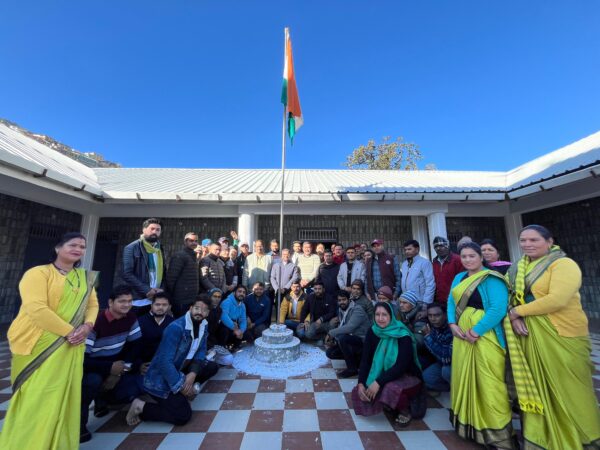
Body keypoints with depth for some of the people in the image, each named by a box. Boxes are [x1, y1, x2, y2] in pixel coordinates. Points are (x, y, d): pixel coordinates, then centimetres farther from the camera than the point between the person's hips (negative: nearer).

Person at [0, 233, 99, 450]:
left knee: (62, 398, 11)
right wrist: (69, 331, -17)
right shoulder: (38, 273, -8)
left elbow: (92, 304, 9)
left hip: (70, 348, 6)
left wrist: (87, 327, -9)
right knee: (34, 399, 2)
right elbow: (36, 308, -18)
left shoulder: (85, 277, 11)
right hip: (37, 345, -5)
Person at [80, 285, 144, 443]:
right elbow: (82, 359, -28)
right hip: (92, 367, -5)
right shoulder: (96, 321, -27)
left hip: (116, 364, 5)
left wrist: (119, 371, -13)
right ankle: (79, 422, -8)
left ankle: (102, 398, 17)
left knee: (139, 383, -13)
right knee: (93, 380, -37)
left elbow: (134, 346, -4)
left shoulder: (131, 317, -10)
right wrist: (110, 368, -28)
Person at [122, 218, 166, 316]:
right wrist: (146, 291, -15)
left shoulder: (160, 249, 13)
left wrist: (161, 290, -6)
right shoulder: (132, 248, -2)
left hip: (157, 301, 4)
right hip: (137, 301, -4)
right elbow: (126, 274, -10)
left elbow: (163, 273, 11)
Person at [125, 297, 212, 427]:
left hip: (180, 370, 8)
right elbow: (165, 362, -28)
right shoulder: (176, 328, -27)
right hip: (160, 380, -8)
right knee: (183, 416, -11)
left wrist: (193, 374, -17)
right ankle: (140, 407, 4)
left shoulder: (203, 326, -4)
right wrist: (181, 386, -22)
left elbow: (201, 352, 0)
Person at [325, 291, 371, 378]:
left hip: (363, 341, -8)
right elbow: (340, 328, 8)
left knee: (342, 338, -33)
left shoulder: (357, 310, -21)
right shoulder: (341, 311, 6)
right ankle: (357, 359, 12)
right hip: (350, 340, 8)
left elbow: (349, 328, -35)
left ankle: (352, 368, -13)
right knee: (330, 353, -3)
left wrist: (331, 333, -27)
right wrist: (332, 340, -12)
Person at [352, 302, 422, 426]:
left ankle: (405, 410, -2)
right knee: (359, 391, -12)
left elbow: (401, 366, -28)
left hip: (408, 377, -5)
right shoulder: (372, 332, -9)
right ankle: (389, 405, 13)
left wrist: (378, 382, -35)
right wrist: (361, 383, -20)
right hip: (383, 375, 5)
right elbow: (365, 359, -8)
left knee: (391, 389, -35)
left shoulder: (403, 336, -22)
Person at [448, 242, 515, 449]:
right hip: (462, 336, 7)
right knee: (464, 377, 17)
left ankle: (497, 432, 19)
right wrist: (453, 324, -7)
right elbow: (451, 302, 8)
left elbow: (499, 307, -20)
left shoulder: (491, 278, -11)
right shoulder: (459, 278, 11)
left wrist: (476, 331, -21)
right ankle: (467, 422, 37)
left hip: (485, 336, -7)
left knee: (487, 382, 0)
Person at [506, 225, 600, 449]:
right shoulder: (518, 268, 9)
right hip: (528, 336, 6)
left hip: (561, 336, -6)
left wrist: (517, 311, -15)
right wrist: (514, 318, -12)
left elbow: (556, 300, -23)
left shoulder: (563, 264, -11)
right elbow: (512, 297, 7)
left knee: (567, 389, 7)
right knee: (536, 386, 15)